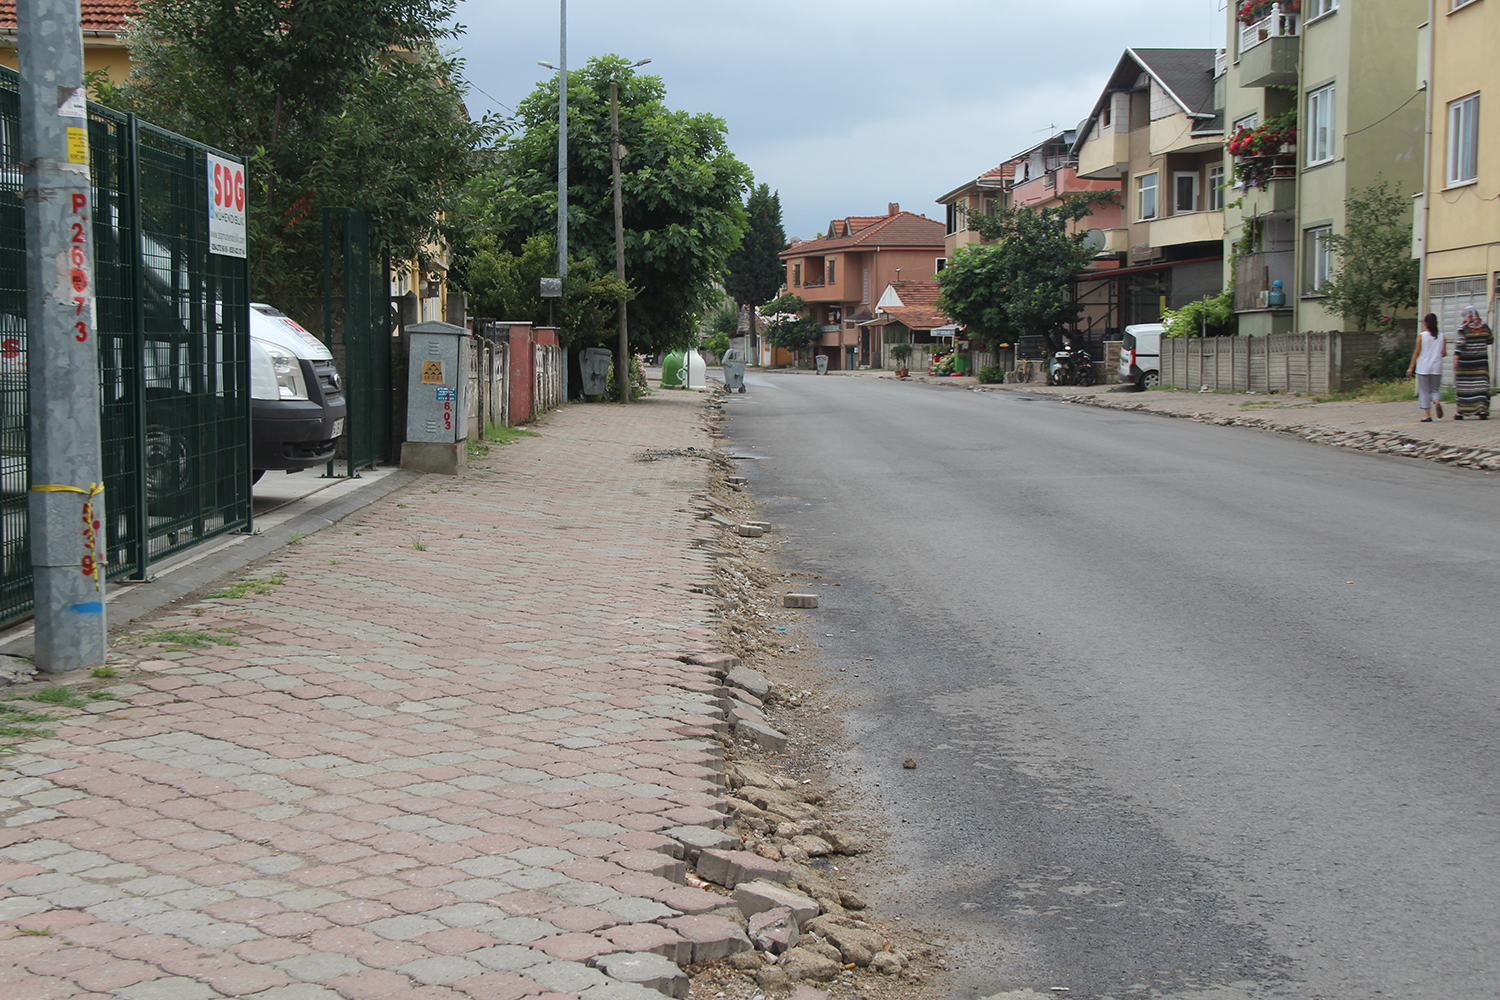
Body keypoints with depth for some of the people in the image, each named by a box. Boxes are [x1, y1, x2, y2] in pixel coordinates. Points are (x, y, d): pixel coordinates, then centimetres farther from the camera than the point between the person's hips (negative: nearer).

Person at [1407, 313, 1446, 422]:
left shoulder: (1421, 335, -5)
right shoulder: (1442, 337, 2)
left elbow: (1417, 352, -4)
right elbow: (1444, 353, 2)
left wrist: (1411, 367, 2)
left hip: (1423, 367, -2)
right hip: (1436, 368, 3)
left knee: (1424, 391, 4)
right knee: (1434, 389, 14)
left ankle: (1427, 415, 0)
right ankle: (1437, 402, -18)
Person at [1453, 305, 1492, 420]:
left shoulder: (1463, 327, -8)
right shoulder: (1484, 326, 5)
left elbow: (1460, 343, -17)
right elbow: (1491, 340, 17)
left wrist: (1456, 357, -21)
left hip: (1466, 360, -3)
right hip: (1481, 360, 3)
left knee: (1463, 385, 3)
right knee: (1482, 385, 2)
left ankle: (1461, 411, 6)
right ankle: (1482, 409, -8)